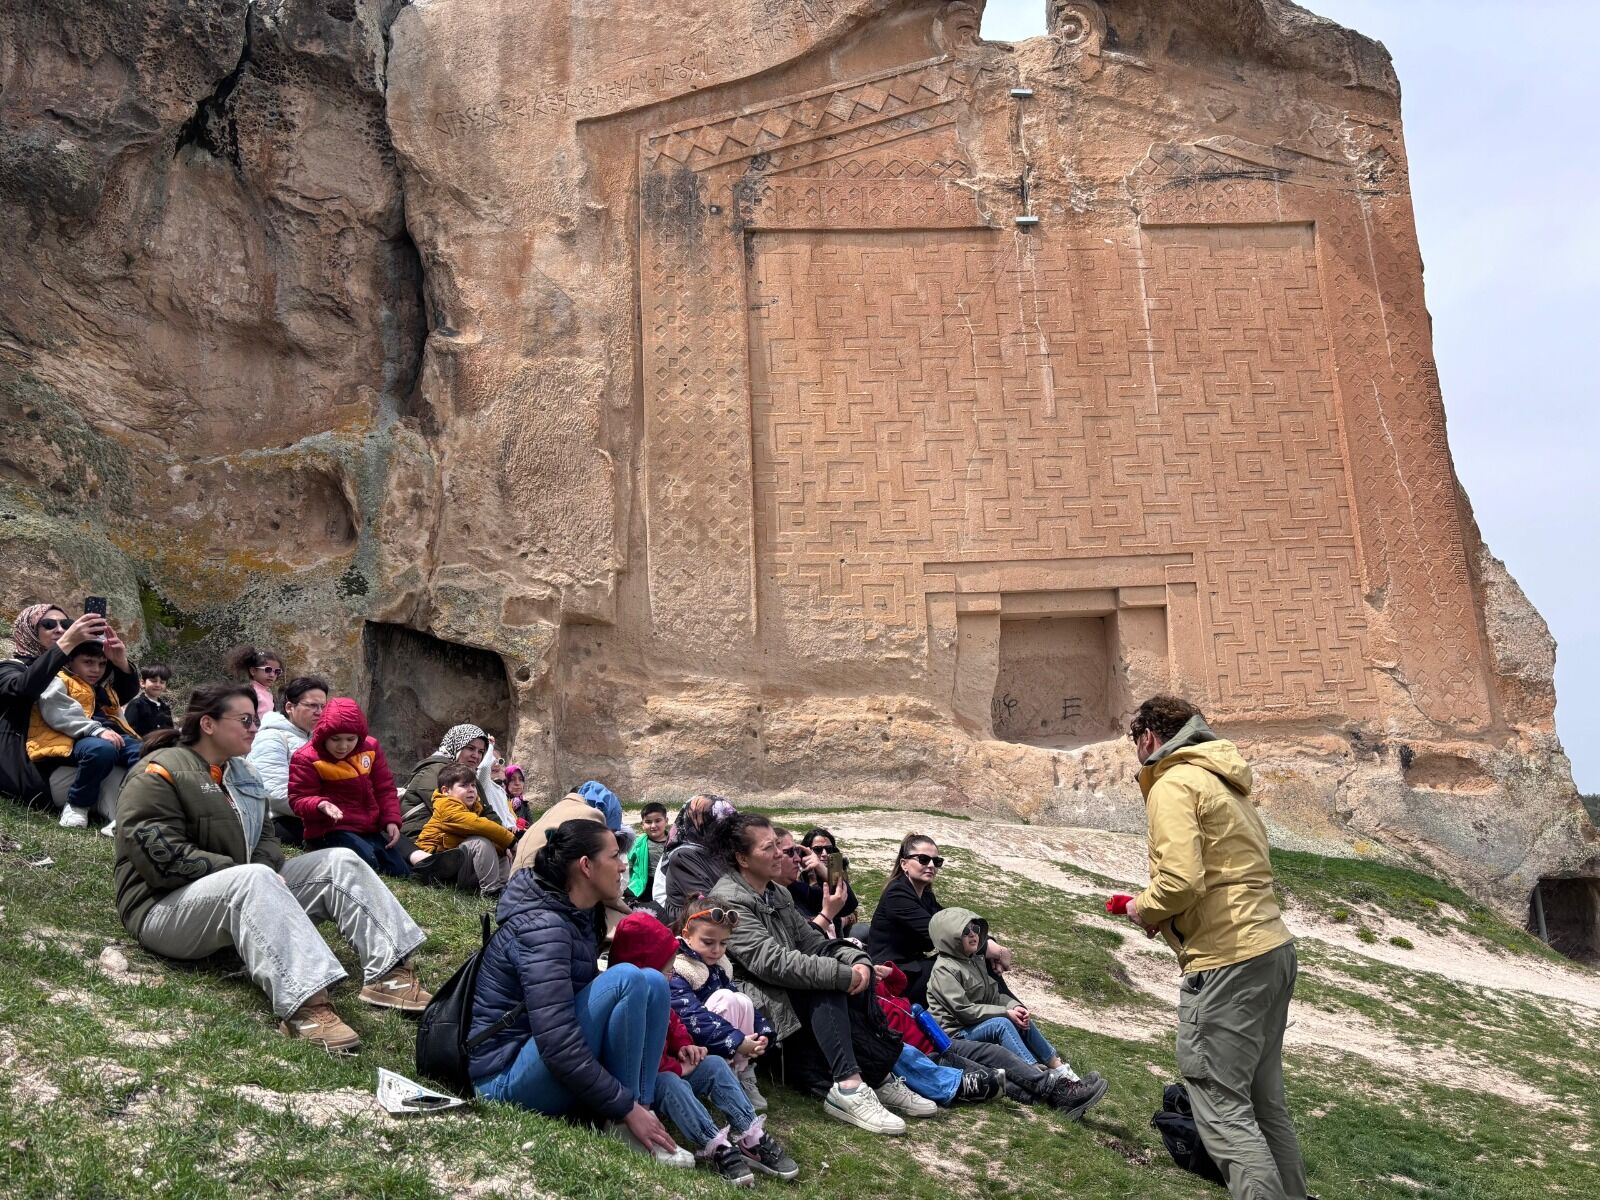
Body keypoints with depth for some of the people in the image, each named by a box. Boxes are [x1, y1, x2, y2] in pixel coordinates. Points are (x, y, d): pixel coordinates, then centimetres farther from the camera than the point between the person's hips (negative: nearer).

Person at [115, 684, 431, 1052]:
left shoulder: (241, 773, 15)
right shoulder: (160, 773, -12)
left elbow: (265, 836, 14)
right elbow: (162, 856, -22)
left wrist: (266, 873, -9)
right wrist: (241, 872, -21)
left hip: (243, 892, 9)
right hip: (168, 908, -9)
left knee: (339, 862, -6)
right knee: (254, 879, -39)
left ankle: (390, 973, -22)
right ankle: (305, 1005, -55)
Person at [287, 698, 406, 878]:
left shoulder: (370, 747, 3)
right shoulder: (306, 759, -11)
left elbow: (385, 789, 11)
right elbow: (299, 799, -9)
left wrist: (391, 820, -2)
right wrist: (320, 805, -32)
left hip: (370, 829, 6)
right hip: (330, 830, -6)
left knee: (401, 871, 1)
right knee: (367, 862, -30)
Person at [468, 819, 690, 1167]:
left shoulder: (574, 915, 8)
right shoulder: (542, 928, -21)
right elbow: (558, 1045, -28)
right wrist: (627, 1108, -22)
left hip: (535, 1060, 9)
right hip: (506, 1078, -9)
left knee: (653, 982, 0)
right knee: (627, 979, -24)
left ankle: (641, 1110, -10)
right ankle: (623, 1127, -13)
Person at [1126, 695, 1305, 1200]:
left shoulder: (1173, 784, -10)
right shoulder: (1224, 783, 20)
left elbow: (1180, 881, -22)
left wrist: (1143, 909, -3)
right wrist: (1164, 911, 13)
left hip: (1226, 964, -10)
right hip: (1272, 948, 10)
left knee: (1221, 1105, -5)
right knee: (1264, 1101, 17)